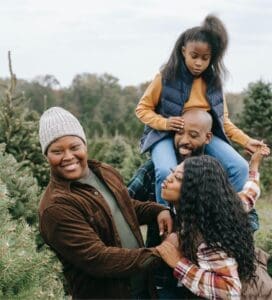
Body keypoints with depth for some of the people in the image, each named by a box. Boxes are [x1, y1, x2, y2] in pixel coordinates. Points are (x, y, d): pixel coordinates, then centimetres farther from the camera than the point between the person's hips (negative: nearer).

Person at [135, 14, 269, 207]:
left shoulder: (213, 81, 4)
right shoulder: (166, 78, -8)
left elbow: (222, 119, 13)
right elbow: (143, 108, -1)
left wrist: (245, 141, 2)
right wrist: (163, 123, -20)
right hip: (168, 135, -4)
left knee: (240, 168, -17)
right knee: (166, 172, -36)